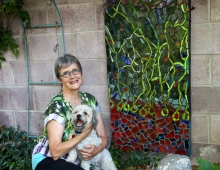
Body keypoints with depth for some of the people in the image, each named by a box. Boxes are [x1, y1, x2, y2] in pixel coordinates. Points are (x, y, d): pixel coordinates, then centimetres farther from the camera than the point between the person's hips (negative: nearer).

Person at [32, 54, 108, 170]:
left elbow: (103, 137, 2)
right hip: (48, 160, -5)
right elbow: (55, 152, -25)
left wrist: (97, 150, -20)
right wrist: (86, 131, -27)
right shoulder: (56, 106, -20)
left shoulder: (90, 100, -2)